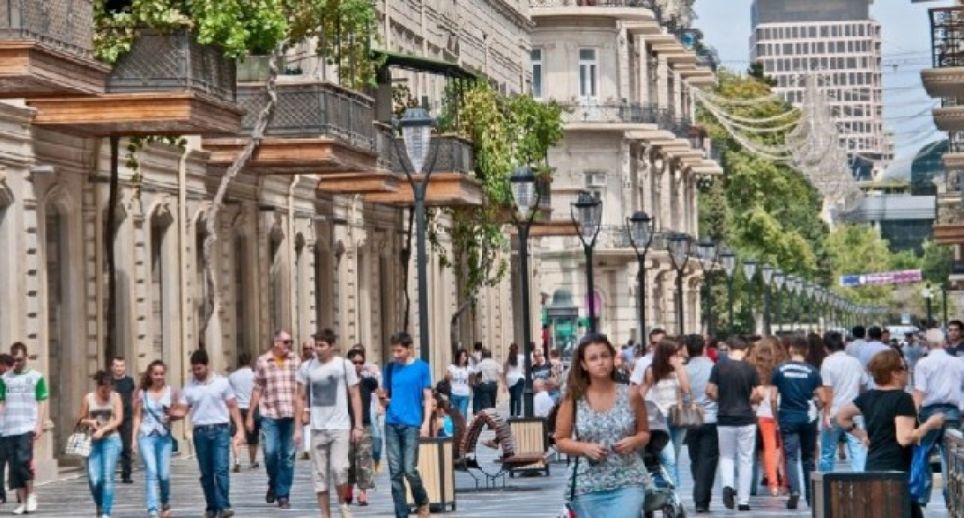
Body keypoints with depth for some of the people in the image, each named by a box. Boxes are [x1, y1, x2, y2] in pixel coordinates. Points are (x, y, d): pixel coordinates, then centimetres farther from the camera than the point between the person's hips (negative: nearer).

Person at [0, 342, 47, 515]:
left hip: (28, 427, -3)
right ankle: (22, 502, 9)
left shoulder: (36, 377, 3)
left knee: (23, 460, -18)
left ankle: (31, 494, 1)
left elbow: (42, 403, 3)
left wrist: (39, 426, -6)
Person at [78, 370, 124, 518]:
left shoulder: (115, 397, 2)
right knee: (94, 480, -6)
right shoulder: (88, 398, 5)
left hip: (111, 440, -1)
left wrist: (102, 430, -17)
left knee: (108, 478, -10)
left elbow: (119, 420, -6)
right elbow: (81, 420, 13)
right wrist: (89, 422, -9)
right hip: (93, 442, 1)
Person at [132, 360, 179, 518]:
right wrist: (134, 438, 1)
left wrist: (171, 416, -14)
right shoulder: (142, 393, 6)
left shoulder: (171, 392, 4)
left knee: (164, 475, 2)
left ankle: (166, 503, 31)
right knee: (151, 472, -13)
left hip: (165, 436, 1)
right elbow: (137, 417, 8)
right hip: (146, 436, -1)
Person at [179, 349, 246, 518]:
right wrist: (171, 413, -19)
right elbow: (181, 410, 5)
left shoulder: (221, 382, 2)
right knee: (206, 473, 7)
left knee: (221, 470, -12)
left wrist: (240, 429, -1)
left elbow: (233, 407, 6)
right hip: (200, 432, 2)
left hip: (220, 430, -2)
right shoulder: (189, 387, 6)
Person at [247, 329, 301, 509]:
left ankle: (283, 495, 11)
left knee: (288, 456, 2)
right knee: (270, 452, -9)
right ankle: (273, 484, 20)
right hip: (269, 414, -1)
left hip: (291, 415, 1)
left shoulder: (296, 361, 6)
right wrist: (250, 416, 5)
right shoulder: (262, 362, 3)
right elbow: (257, 390, 6)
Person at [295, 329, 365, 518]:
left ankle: (342, 503, 11)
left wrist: (358, 425, -4)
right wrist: (298, 427, 4)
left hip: (340, 427, -3)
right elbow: (301, 398, 9)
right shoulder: (307, 368, 3)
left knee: (339, 469, -15)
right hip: (317, 429, 3)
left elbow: (355, 396, 2)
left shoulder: (345, 365, -2)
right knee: (319, 474, 4)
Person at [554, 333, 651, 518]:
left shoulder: (631, 395, 0)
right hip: (587, 486, 1)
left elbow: (644, 433, 11)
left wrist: (634, 442, -11)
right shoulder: (573, 399, -1)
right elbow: (561, 440, 5)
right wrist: (585, 448, -13)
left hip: (627, 482, -1)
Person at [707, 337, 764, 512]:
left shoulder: (719, 367, -4)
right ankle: (744, 500, 7)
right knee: (745, 460, 8)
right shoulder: (750, 369, -5)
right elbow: (759, 394, -9)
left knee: (726, 457, 14)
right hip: (746, 419, -1)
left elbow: (710, 391, -6)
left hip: (725, 419, 1)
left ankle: (727, 485, -13)